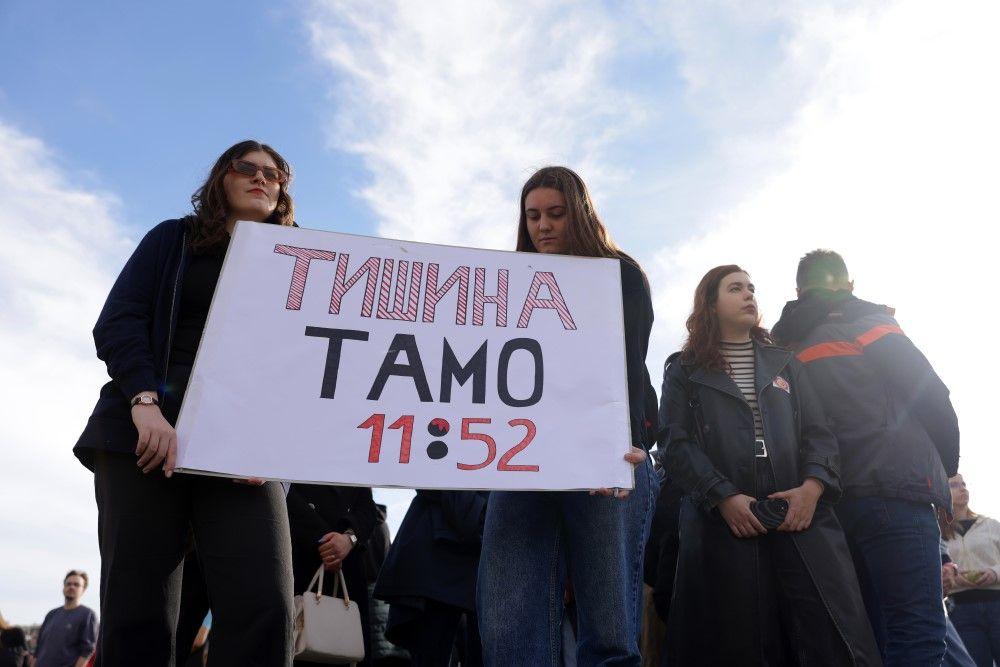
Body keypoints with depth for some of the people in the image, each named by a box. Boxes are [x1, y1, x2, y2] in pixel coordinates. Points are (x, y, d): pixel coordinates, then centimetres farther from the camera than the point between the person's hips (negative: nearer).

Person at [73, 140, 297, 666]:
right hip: (144, 434, 0)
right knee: (136, 616, -6)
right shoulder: (174, 239, 18)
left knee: (264, 608, -18)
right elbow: (118, 321, 4)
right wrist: (146, 402, -15)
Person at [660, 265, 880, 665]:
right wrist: (723, 497, -15)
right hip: (721, 522, -2)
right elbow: (675, 442, -2)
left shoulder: (785, 364, 21)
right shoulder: (684, 370, 10)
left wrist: (812, 487, -8)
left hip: (800, 517, 3)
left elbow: (817, 432, 11)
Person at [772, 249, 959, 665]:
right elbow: (933, 400, -2)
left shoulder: (786, 349, 13)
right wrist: (946, 467, 13)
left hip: (833, 502, 6)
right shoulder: (868, 326, -1)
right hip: (894, 494, -6)